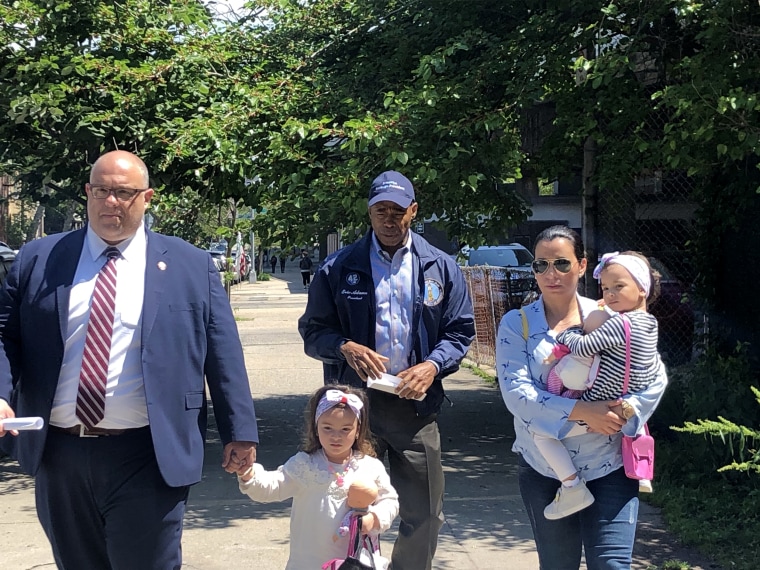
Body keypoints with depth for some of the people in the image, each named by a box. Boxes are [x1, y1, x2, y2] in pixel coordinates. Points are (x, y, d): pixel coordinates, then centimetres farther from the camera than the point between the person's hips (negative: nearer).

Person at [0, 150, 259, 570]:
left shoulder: (190, 266, 3)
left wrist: (239, 432, -1)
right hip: (57, 454, 3)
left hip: (148, 458, -2)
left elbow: (223, 354, 3)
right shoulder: (37, 260, 8)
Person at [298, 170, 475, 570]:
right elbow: (313, 331, 4)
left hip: (416, 402, 1)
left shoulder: (440, 268, 5)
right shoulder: (339, 268, 1)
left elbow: (460, 331, 7)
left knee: (425, 514, 7)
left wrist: (432, 366, -12)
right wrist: (345, 348, -17)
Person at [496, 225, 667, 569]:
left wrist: (623, 412, -22)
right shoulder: (516, 324, -2)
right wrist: (582, 412, -24)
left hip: (610, 466, 0)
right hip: (544, 470, 0)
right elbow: (516, 392, -15)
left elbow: (656, 377, -3)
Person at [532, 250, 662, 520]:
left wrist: (566, 333, -7)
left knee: (542, 432, -6)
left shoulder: (619, 324, -23)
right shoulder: (649, 323, 5)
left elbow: (583, 347, -25)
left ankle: (573, 486, -8)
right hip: (628, 412, 9)